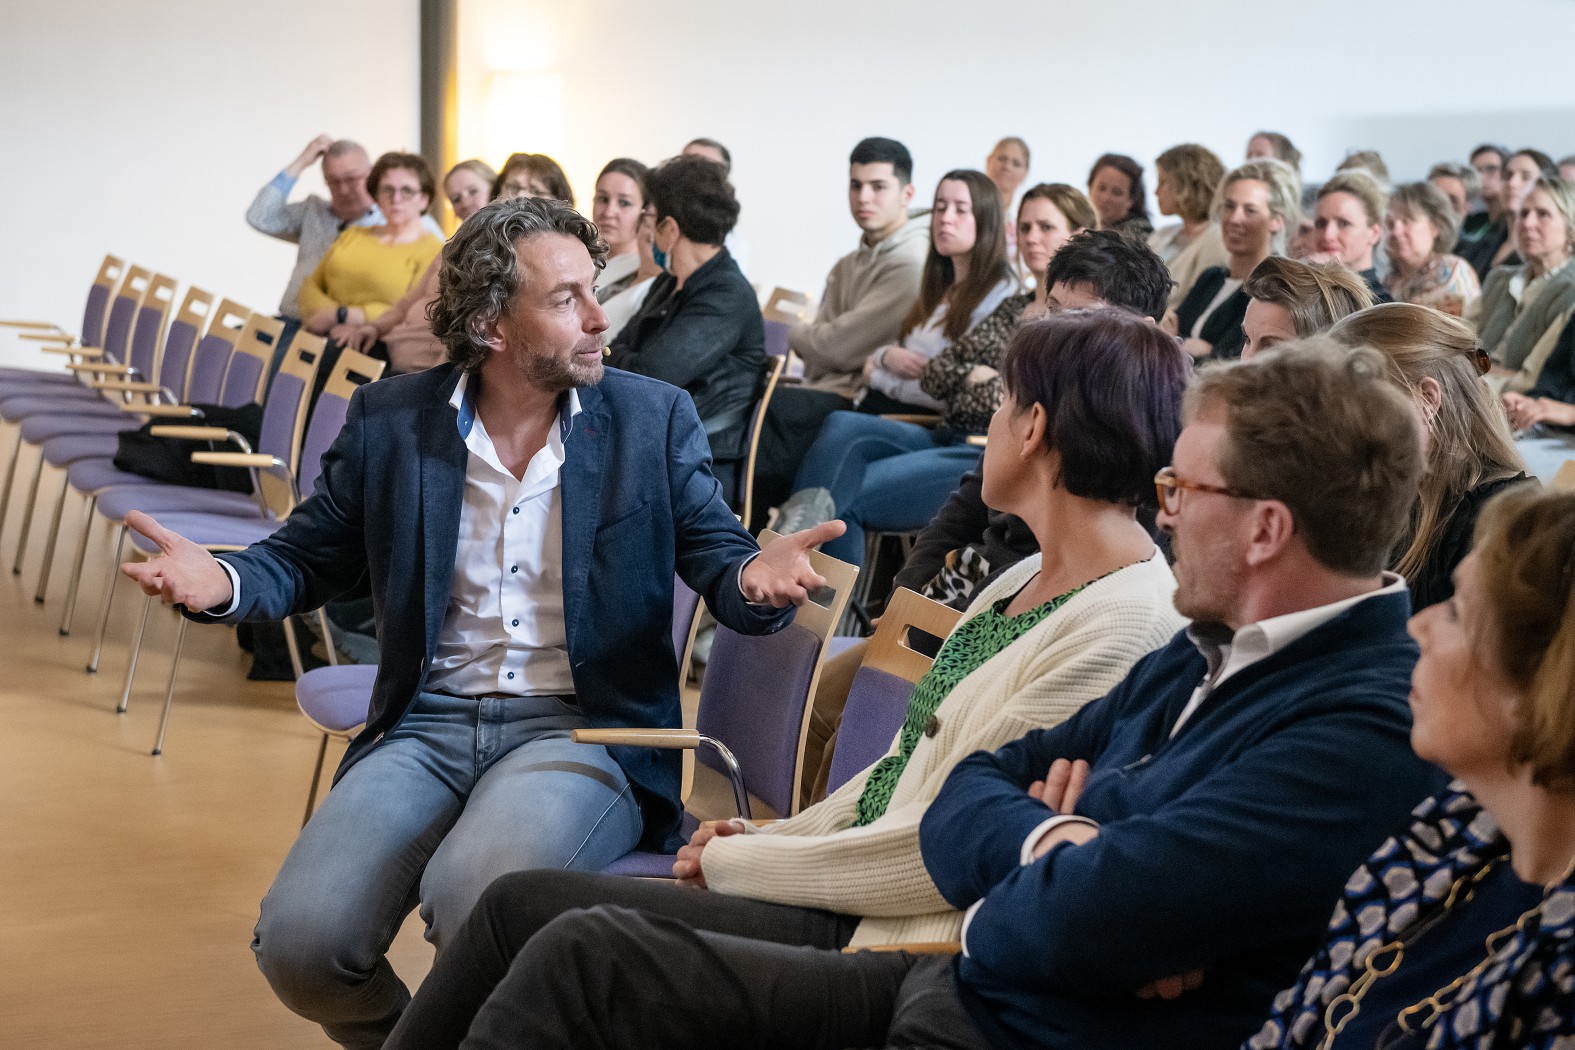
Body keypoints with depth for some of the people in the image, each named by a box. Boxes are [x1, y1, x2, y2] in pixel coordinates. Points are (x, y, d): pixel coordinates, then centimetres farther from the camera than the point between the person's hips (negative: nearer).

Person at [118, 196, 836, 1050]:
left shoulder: (654, 418, 5)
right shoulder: (389, 421, 6)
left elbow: (715, 555, 4)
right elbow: (306, 556, 14)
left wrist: (753, 579, -22)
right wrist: (222, 582, -9)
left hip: (585, 729, -2)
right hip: (427, 726, 2)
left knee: (474, 898, -34)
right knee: (298, 944, -19)